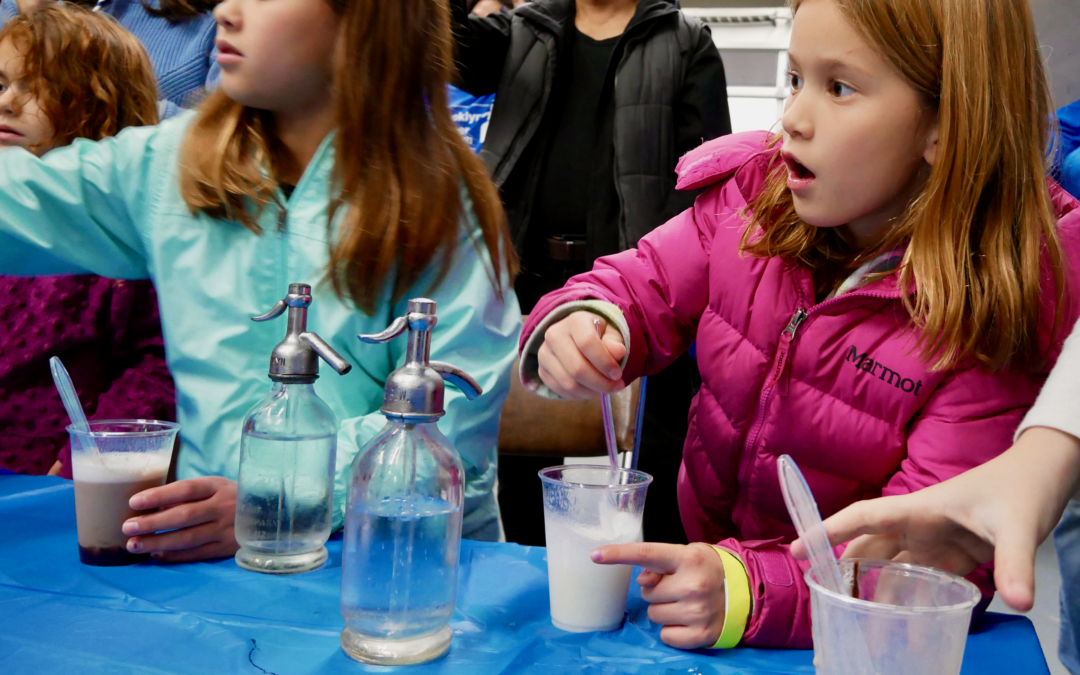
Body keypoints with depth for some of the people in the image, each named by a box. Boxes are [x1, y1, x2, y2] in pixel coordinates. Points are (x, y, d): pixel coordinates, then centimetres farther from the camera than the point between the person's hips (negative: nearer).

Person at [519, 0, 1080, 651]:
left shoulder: (996, 314, -20)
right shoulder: (754, 195, -6)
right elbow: (641, 288, 4)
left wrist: (750, 591, -37)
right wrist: (579, 326, -20)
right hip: (701, 552, 4)